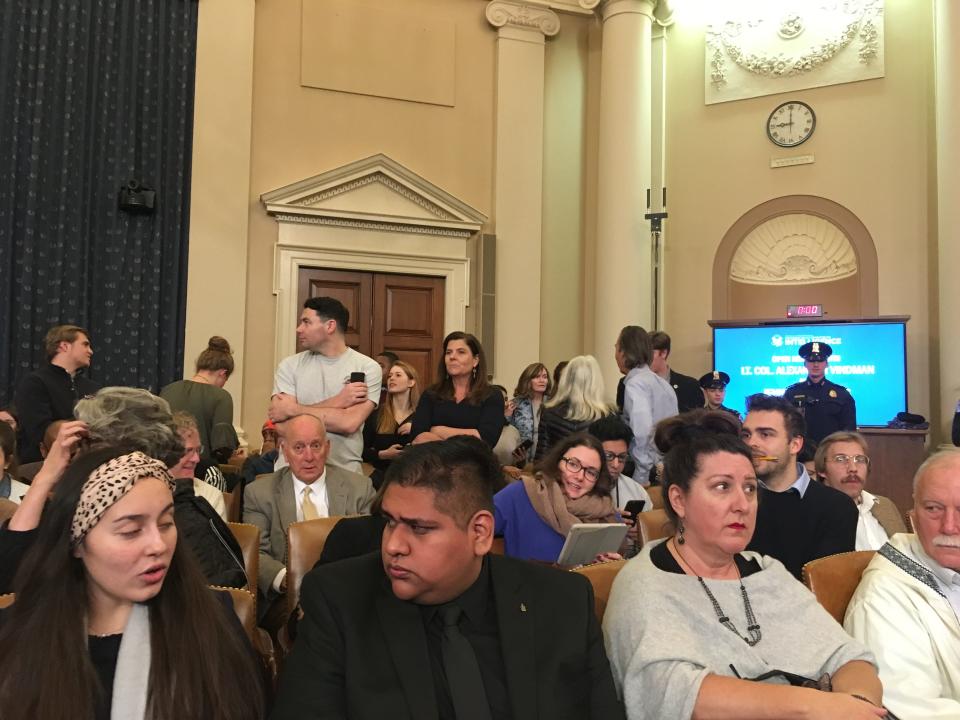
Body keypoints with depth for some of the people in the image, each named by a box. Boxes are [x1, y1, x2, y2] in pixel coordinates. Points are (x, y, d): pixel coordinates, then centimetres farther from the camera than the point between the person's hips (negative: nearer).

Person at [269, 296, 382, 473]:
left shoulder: (367, 367, -4)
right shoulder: (290, 366, 3)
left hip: (343, 472, -1)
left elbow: (349, 423, -15)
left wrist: (293, 410, -9)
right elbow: (279, 420, -8)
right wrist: (337, 402, -12)